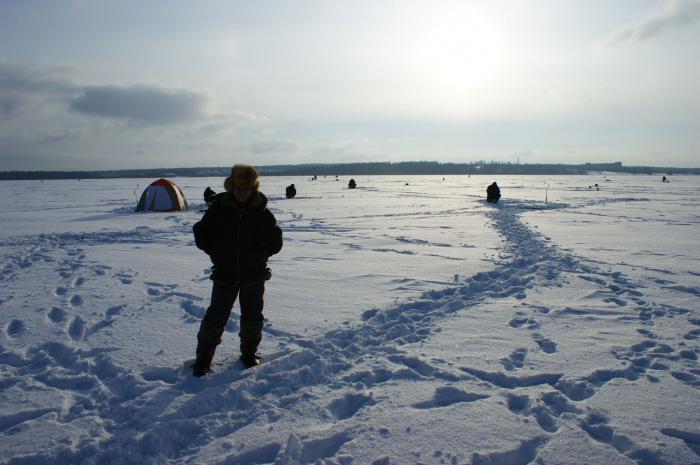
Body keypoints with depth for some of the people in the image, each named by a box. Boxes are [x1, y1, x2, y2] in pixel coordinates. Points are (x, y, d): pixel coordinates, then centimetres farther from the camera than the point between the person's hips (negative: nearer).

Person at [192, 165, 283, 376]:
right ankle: (203, 357, 17)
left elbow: (275, 241, 6)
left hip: (254, 275, 1)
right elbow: (201, 234, 5)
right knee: (216, 317, 2)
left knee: (252, 317, 12)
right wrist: (216, 252, -2)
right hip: (225, 275, -1)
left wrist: (260, 254, -4)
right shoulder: (218, 210, -3)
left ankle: (249, 352, 32)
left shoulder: (262, 213, -2)